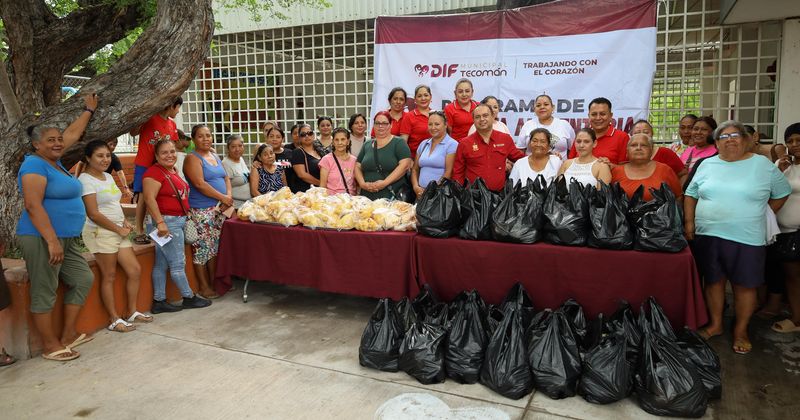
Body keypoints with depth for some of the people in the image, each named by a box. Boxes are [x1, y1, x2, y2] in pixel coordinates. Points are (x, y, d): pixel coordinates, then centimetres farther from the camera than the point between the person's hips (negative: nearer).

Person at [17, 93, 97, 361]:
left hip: (66, 239, 10)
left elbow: (73, 133, 28)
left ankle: (68, 335, 20)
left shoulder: (54, 160, 13)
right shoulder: (34, 164, -12)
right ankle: (50, 346, 8)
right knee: (44, 293, -1)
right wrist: (52, 241, -25)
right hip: (42, 239, -10)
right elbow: (33, 206, -21)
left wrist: (89, 110, 35)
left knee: (83, 279, 11)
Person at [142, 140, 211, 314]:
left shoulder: (173, 171, 14)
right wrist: (160, 222, -26)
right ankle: (189, 298, 12)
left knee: (161, 263, 12)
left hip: (177, 221, 9)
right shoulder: (155, 172, -14)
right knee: (178, 263, 1)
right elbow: (149, 198, -22)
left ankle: (159, 301, 18)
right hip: (166, 222, -9)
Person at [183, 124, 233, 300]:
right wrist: (222, 197, -16)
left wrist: (229, 195, -4)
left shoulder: (215, 156, 16)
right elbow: (199, 184, -18)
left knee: (216, 246, 12)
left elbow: (226, 178, 16)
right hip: (201, 211, -8)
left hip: (219, 209, 8)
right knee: (202, 248, -3)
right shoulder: (192, 158, -8)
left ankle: (214, 282, 23)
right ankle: (203, 287, 7)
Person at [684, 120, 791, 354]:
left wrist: (760, 217, 8)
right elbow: (691, 194, 11)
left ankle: (741, 330, 22)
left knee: (744, 285, 6)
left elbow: (781, 194, 11)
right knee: (713, 281, 11)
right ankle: (715, 324, 27)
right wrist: (689, 223, 2)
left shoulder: (763, 165, 1)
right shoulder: (707, 165, 7)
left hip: (747, 239, -2)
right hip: (708, 236, 2)